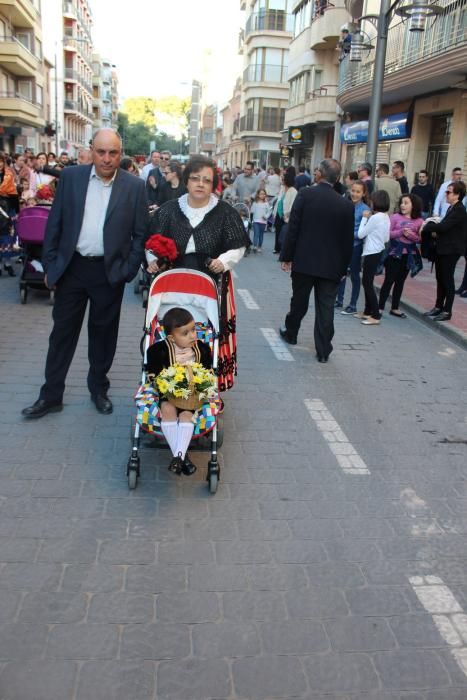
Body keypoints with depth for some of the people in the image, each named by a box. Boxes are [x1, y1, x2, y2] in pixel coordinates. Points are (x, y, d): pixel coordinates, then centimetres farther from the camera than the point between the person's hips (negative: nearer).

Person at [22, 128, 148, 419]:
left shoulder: (135, 186, -3)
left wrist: (129, 271, -7)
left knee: (103, 332, 12)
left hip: (109, 272, -1)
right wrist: (50, 265, 0)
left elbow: (140, 233, 0)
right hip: (71, 267, 1)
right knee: (62, 331, 9)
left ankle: (99, 389, 31)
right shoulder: (71, 176, 0)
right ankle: (51, 395, 21)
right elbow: (54, 223, 3)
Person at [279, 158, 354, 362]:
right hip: (331, 265, 0)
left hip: (304, 261, 0)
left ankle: (290, 332, 38)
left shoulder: (305, 194, -8)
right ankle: (323, 350, 7)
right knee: (326, 308, 5)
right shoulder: (346, 205, -3)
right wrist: (343, 267, 11)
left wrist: (286, 256, -1)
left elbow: (293, 228, -9)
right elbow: (348, 240, 2)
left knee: (299, 301, 18)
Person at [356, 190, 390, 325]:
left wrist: (364, 218, -3)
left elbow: (361, 234, -12)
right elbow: (387, 239, 13)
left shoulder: (375, 217, -18)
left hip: (371, 253, -9)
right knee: (367, 282, 16)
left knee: (368, 283, -5)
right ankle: (368, 312, 23)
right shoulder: (386, 217, 8)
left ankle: (376, 316, -5)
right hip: (378, 252, 9)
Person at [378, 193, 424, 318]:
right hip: (395, 253, -3)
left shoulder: (419, 221, 3)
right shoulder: (395, 217, -3)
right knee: (389, 280, -2)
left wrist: (411, 235, -18)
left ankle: (395, 308, 20)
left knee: (400, 281, 11)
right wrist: (401, 232, -21)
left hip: (408, 255, 3)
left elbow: (419, 239, 0)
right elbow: (387, 233, -9)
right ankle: (380, 307, 4)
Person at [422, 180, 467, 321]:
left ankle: (447, 311, 8)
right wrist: (436, 232, 0)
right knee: (440, 279, 15)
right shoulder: (452, 208, 12)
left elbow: (443, 226, -26)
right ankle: (438, 307, 26)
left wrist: (428, 225, -12)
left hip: (451, 250, -9)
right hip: (443, 248, 9)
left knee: (447, 280, -1)